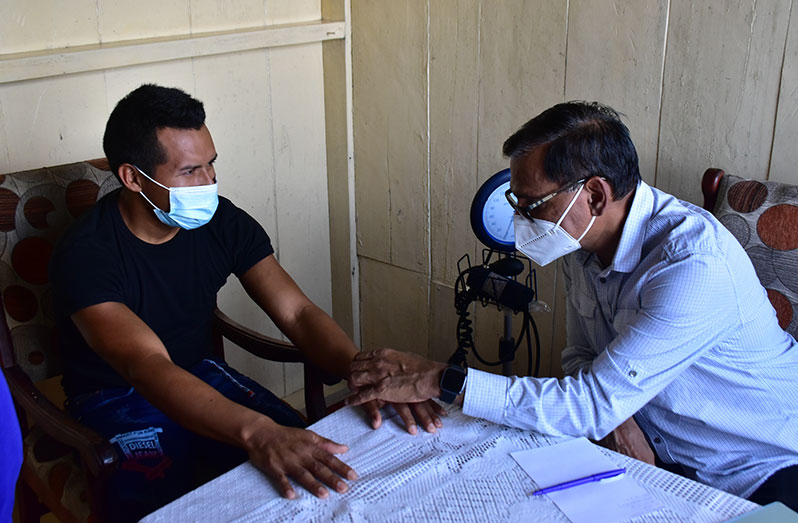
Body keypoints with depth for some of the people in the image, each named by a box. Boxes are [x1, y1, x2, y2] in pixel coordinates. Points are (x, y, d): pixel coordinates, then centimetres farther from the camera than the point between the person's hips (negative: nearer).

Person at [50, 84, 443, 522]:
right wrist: (257, 432, -53)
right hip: (117, 399, -4)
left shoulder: (223, 222, -8)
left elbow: (296, 312, -12)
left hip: (201, 374, 4)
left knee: (317, 462, -17)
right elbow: (148, 368, -38)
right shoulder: (86, 254, -24)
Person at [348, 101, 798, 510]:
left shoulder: (695, 265, -31)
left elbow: (595, 405, -33)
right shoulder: (583, 239, -5)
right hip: (656, 454, 6)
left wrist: (438, 381, -32)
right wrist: (615, 412, -18)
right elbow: (582, 356, 5)